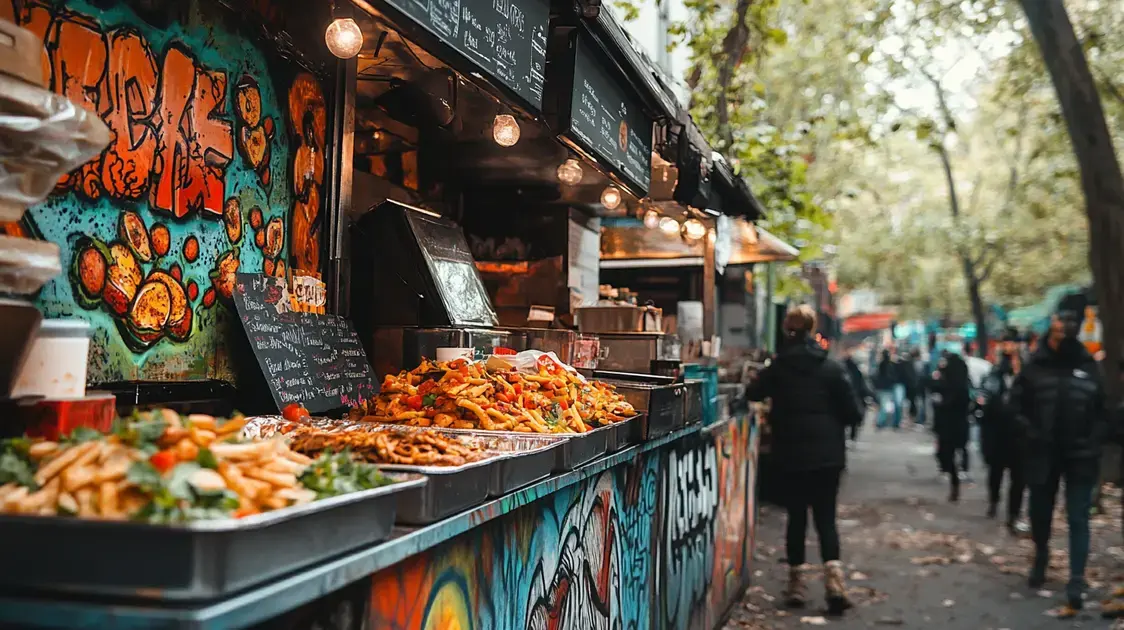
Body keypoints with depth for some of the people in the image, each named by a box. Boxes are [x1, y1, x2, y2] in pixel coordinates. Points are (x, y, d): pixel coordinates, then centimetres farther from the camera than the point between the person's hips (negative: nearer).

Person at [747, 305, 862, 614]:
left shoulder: (777, 368, -1)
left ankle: (796, 584, 16)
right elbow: (852, 413, -6)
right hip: (827, 453, -1)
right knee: (825, 517, 7)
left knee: (796, 516, 12)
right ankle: (834, 579, -10)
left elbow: (753, 394, 17)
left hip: (791, 453, 1)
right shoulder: (831, 368, -6)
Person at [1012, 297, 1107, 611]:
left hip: (1081, 455, 0)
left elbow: (1103, 410, 6)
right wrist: (1031, 432, -11)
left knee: (1078, 517, -3)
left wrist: (1094, 440, -6)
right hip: (1044, 454, 0)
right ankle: (1041, 557, 39)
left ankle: (1076, 580, -2)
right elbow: (1017, 404, 0)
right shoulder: (1035, 367, -4)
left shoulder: (1089, 366, 0)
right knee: (1040, 512, 14)